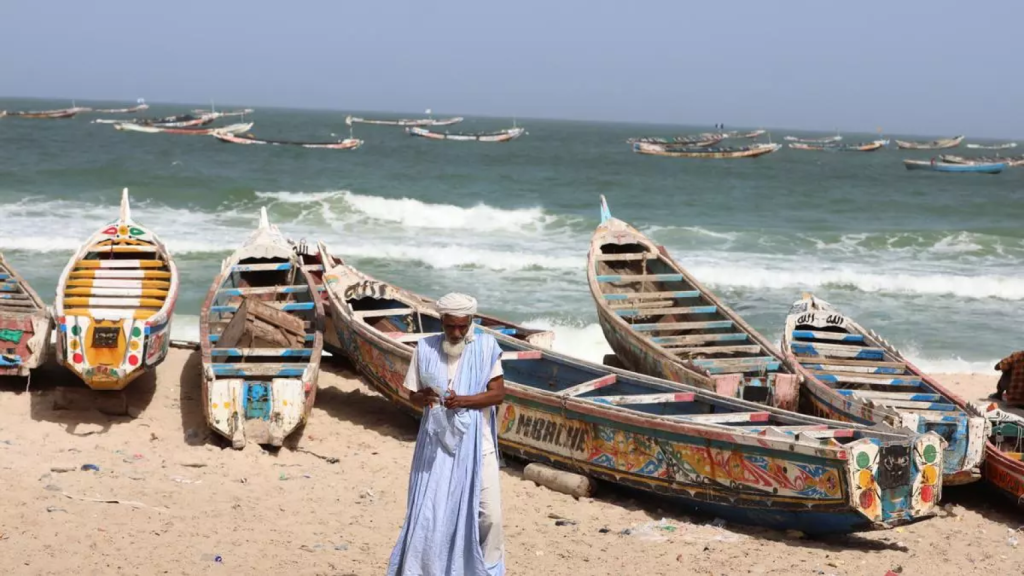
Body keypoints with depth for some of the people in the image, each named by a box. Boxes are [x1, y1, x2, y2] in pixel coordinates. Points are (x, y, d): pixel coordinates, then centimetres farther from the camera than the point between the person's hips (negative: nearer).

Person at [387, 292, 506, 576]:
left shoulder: (485, 347, -4)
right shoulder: (425, 349, -1)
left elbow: (498, 393, -6)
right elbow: (413, 394, 4)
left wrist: (464, 400, -21)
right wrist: (424, 398, -20)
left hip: (475, 442, 0)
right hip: (437, 441, 1)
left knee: (488, 511, -2)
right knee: (430, 509, 0)